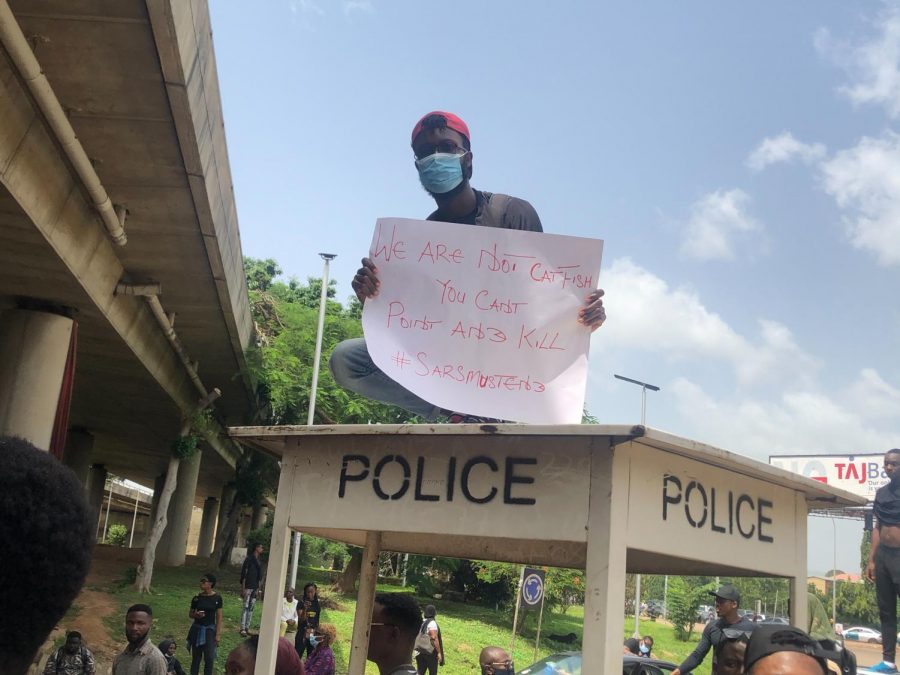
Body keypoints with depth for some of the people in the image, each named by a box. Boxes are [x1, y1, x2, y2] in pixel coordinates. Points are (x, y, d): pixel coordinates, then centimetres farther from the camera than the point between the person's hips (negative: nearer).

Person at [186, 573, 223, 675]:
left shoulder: (217, 598, -6)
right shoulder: (196, 598, -1)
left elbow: (219, 617, -2)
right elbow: (190, 614, 11)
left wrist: (217, 634, -5)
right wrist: (196, 614, -13)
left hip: (210, 630, -2)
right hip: (197, 629, 2)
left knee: (209, 658, -6)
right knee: (196, 657, 10)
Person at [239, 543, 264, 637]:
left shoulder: (258, 561, 14)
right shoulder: (249, 559, -8)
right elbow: (243, 574, -11)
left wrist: (259, 589, 15)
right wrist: (243, 588, -15)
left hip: (255, 588, 7)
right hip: (248, 586, -7)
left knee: (251, 608, 6)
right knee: (245, 607, -7)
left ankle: (247, 628, 10)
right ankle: (242, 629, -6)